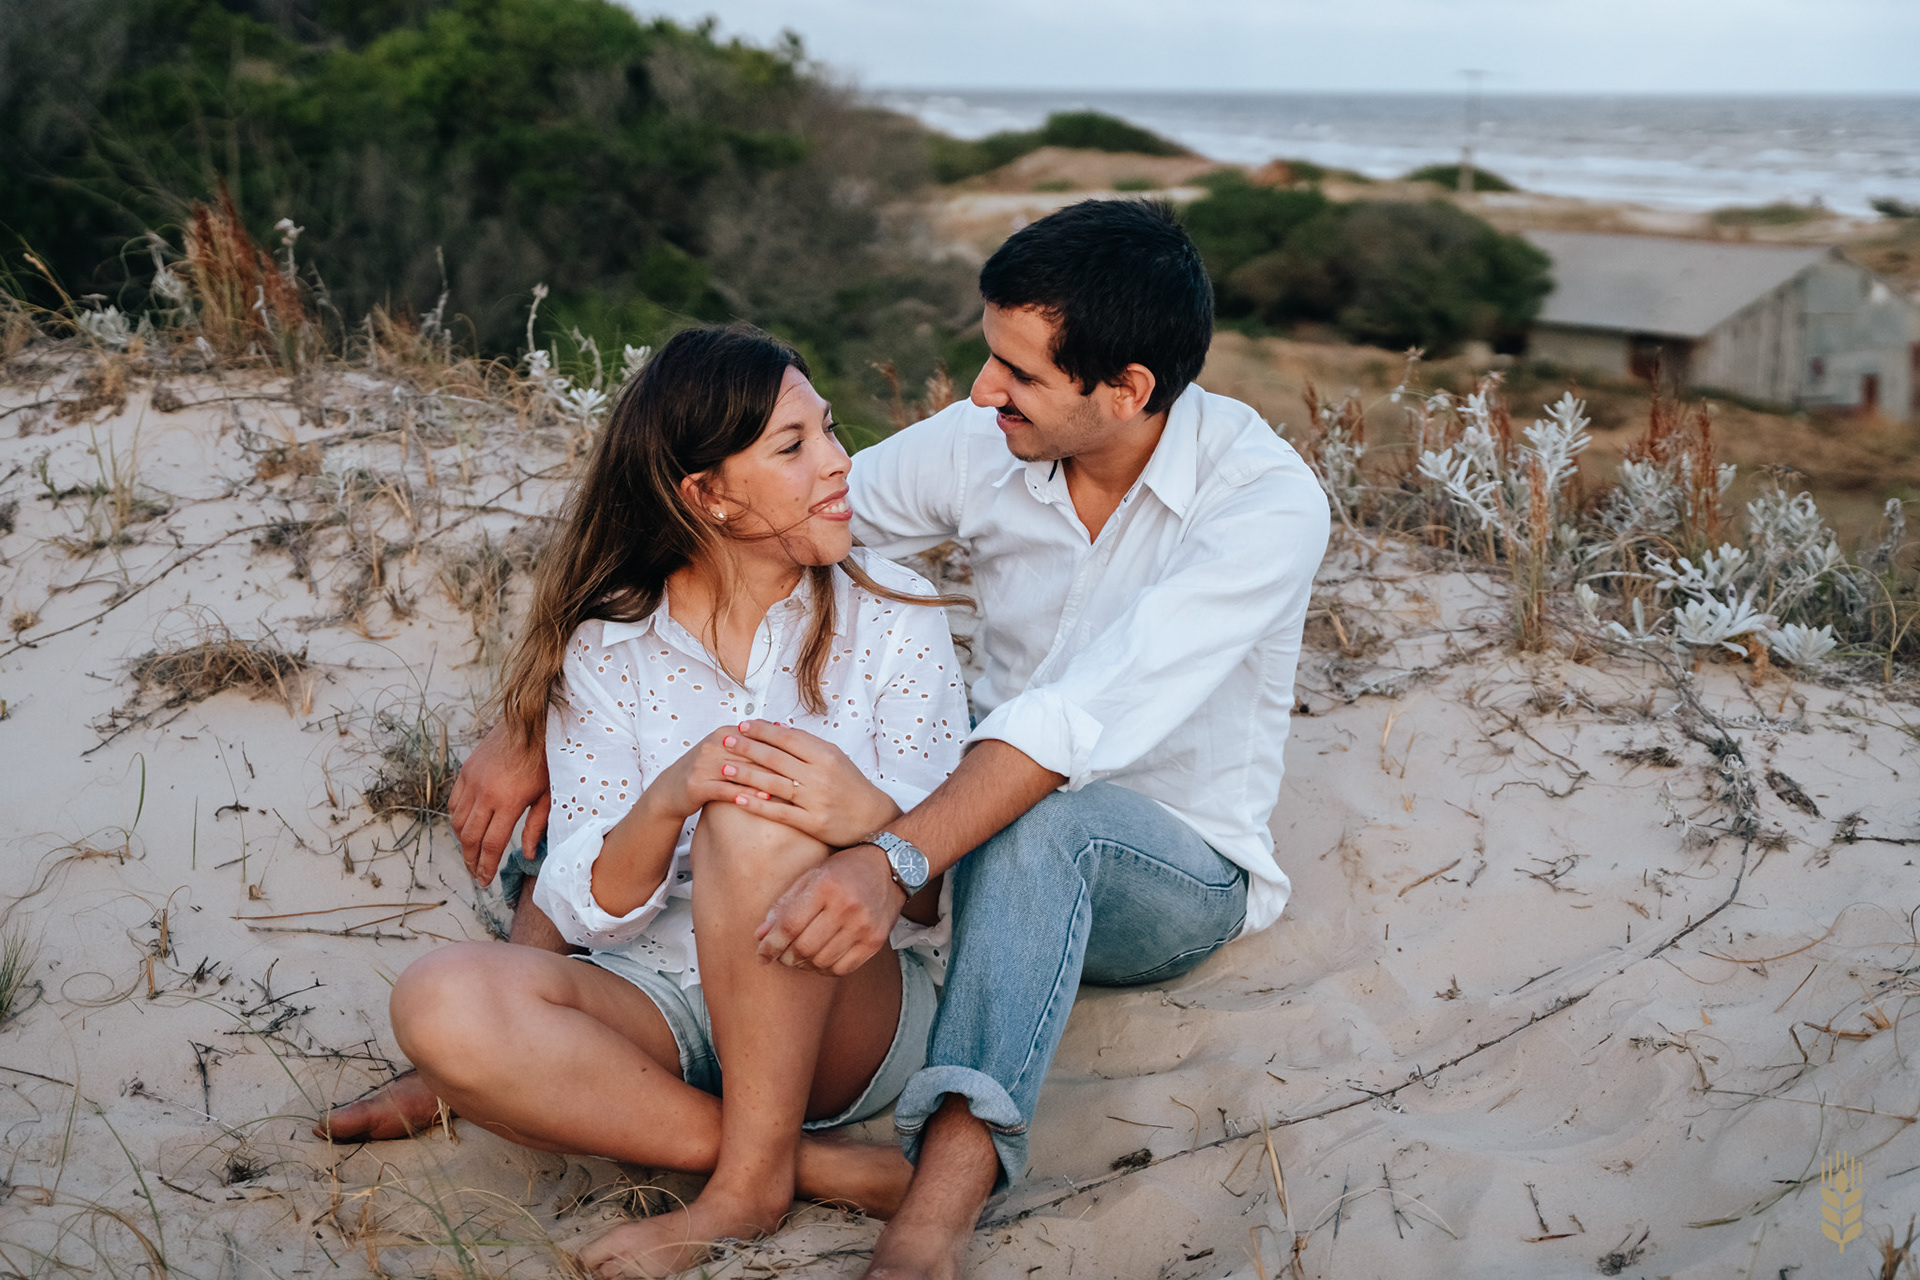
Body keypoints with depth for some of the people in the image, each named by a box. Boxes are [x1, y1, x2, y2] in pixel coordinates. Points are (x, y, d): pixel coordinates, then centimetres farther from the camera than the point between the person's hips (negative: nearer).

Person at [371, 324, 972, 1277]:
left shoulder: (891, 617, -2)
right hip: (663, 1002, 2)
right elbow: (587, 913, -6)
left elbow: (936, 896, -6)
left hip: (857, 1011, -2)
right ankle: (819, 1165, -20)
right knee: (444, 1003, -27)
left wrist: (871, 823, -31)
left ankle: (750, 1183, -18)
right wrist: (665, 804, -27)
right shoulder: (606, 652, 0)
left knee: (761, 819, -31)